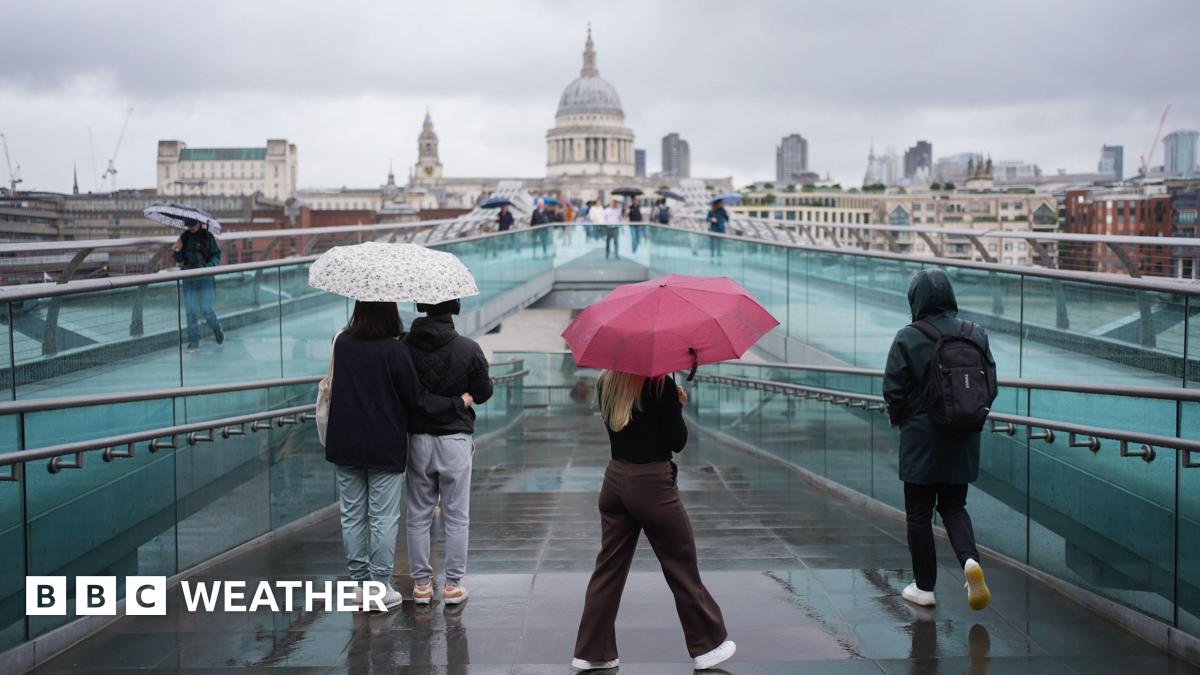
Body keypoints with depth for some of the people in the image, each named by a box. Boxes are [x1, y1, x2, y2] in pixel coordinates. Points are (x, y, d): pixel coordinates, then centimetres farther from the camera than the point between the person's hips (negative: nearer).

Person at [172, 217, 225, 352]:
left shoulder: (208, 237, -4)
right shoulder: (184, 237, 5)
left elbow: (217, 256, -2)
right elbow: (178, 259, 8)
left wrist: (208, 267, -18)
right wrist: (176, 251, -12)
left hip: (205, 278, -3)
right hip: (188, 279, 3)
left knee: (206, 309, -7)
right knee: (191, 311, 1)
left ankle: (217, 330, 22)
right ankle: (194, 342, 7)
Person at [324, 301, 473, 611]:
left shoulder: (342, 344, -1)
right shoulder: (395, 350, -16)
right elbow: (417, 399, -11)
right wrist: (459, 403, 1)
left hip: (345, 446, 4)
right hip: (385, 450, -4)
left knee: (352, 516, 12)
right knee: (383, 518, 4)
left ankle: (360, 584, 19)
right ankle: (380, 587, 9)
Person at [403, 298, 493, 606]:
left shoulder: (405, 347, -8)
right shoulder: (469, 349, -13)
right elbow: (483, 394, -3)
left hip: (418, 439, 2)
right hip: (455, 440, -2)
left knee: (418, 515, 12)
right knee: (456, 517, 8)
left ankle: (421, 583, 17)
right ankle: (453, 585, 13)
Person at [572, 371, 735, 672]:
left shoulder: (605, 383, 5)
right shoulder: (660, 384, -14)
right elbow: (677, 442, -11)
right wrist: (678, 405, 4)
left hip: (614, 481, 6)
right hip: (652, 485, -6)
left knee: (608, 568, 10)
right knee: (682, 568, 7)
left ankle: (591, 652, 12)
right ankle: (708, 645, 18)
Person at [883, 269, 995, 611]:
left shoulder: (908, 338, -13)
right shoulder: (975, 334, 0)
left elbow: (894, 390, -11)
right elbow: (991, 384, 3)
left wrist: (899, 419, 8)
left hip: (921, 437, -4)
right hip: (963, 440, 4)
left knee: (919, 512, 8)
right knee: (954, 506, 17)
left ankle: (924, 586, 14)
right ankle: (970, 560, -8)